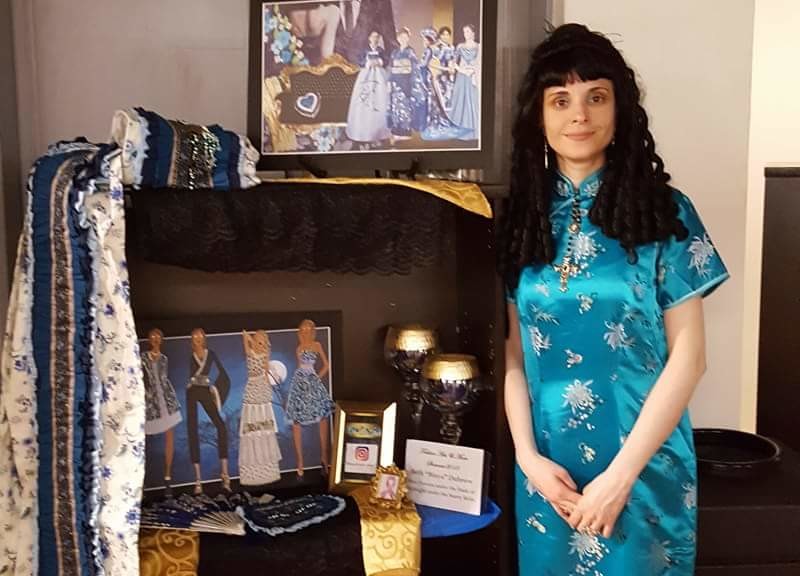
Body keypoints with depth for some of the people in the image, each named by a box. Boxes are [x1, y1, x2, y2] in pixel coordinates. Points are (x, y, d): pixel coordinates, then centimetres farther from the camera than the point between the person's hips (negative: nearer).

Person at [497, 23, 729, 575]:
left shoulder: (664, 212, -5)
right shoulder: (521, 218, 2)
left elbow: (688, 354, -7)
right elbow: (515, 350, 3)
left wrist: (621, 471, -12)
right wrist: (528, 455, -7)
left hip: (643, 463, -2)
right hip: (548, 467, 2)